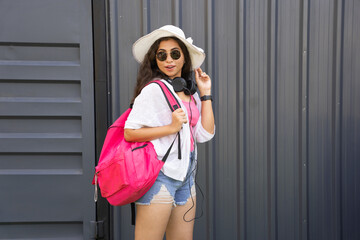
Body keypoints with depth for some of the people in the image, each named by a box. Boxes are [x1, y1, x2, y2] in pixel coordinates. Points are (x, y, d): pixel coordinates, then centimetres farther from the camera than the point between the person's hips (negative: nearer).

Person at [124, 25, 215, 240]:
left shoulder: (191, 93, 12)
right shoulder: (154, 89, -9)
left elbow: (205, 134, 4)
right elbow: (129, 132, -15)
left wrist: (206, 93, 6)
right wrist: (171, 127, -18)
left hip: (185, 178, 7)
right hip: (159, 177, -7)